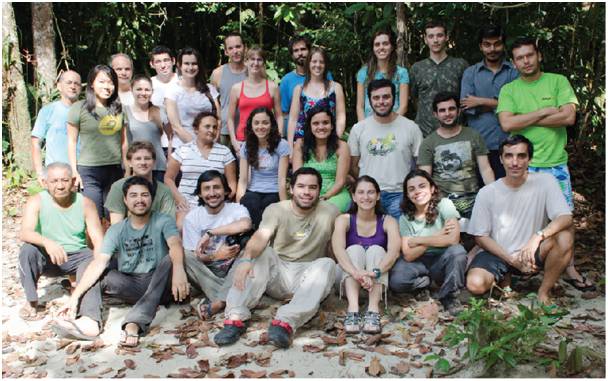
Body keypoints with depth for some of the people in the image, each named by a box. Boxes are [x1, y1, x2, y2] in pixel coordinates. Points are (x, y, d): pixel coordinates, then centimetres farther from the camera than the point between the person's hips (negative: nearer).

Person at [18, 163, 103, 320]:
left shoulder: (85, 204, -8)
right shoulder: (36, 202, -11)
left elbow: (98, 239, -13)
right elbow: (24, 233, -27)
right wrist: (47, 242, -49)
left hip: (77, 256, 0)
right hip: (47, 258, 0)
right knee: (28, 250, -29)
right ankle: (32, 302, -13)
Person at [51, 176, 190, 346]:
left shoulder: (163, 221, -4)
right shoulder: (117, 230, 5)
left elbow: (175, 245, -26)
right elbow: (99, 263, -7)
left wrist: (178, 269, -49)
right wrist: (75, 295, -21)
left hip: (158, 286, -3)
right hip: (129, 286, 4)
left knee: (171, 259, -32)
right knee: (85, 269, -5)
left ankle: (134, 323, -42)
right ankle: (89, 322, -30)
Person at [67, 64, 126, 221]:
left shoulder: (119, 108, 10)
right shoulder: (79, 108, 0)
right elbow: (72, 141, 3)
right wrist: (74, 172, -1)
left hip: (115, 170, 3)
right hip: (88, 171, -3)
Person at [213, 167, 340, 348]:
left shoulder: (330, 212, -1)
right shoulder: (276, 210, -5)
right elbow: (260, 237, -25)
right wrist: (245, 259, -42)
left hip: (307, 280, 0)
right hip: (277, 275, 0)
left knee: (327, 264, -29)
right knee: (259, 253, -25)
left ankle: (286, 322, -44)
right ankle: (236, 317, -36)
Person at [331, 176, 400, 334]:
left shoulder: (388, 221, -4)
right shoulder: (344, 219, -6)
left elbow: (394, 251, -23)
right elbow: (338, 249, -26)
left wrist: (375, 272, -43)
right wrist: (356, 273, -46)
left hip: (378, 279, 1)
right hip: (349, 276, 0)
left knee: (376, 249, -24)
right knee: (354, 249, -26)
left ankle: (373, 309, -42)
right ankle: (353, 308, -45)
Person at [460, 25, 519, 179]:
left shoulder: (515, 71, 6)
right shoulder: (470, 73, 11)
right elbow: (466, 107, -1)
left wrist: (482, 101, -6)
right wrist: (501, 104, -5)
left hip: (508, 145, -1)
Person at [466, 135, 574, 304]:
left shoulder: (545, 181, -8)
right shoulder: (487, 193, -6)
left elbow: (566, 218, -18)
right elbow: (481, 236, -3)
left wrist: (538, 236, -36)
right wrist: (511, 259, -14)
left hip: (532, 253, 0)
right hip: (498, 254, 0)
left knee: (565, 236, -29)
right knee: (475, 284, -27)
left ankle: (544, 292, -7)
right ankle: (504, 276, 11)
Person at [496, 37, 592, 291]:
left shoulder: (558, 82, 2)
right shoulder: (508, 90, 2)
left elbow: (569, 117, -11)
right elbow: (507, 124, -14)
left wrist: (525, 120, -10)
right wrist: (544, 112, -12)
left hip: (556, 163, 1)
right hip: (522, 165, -1)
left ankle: (570, 270, 21)